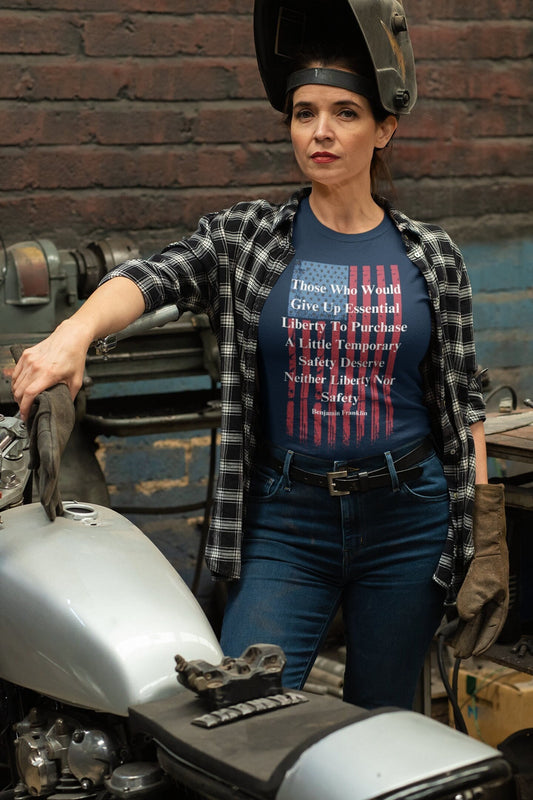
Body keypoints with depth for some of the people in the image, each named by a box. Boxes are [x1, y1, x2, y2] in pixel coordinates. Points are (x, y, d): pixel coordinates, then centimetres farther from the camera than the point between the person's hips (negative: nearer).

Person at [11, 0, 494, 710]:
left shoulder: (432, 257, 3)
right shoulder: (245, 239, 1)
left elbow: (461, 397, 8)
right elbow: (150, 278, -17)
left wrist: (479, 529, 3)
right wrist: (74, 332, -37)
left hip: (407, 520, 1)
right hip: (284, 521, -1)